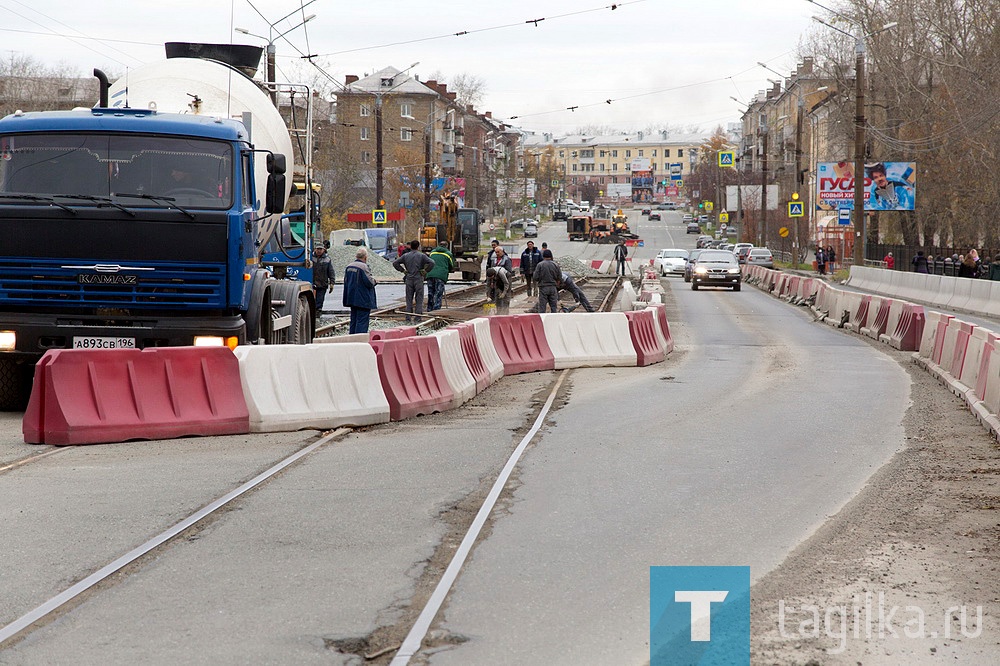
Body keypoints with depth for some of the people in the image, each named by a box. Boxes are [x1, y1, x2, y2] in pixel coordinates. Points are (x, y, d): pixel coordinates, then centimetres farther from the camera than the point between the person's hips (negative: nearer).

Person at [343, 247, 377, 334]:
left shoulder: (349, 266, 8)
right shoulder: (364, 267, -17)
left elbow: (346, 281, 16)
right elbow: (369, 282, -20)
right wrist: (374, 281, 2)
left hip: (351, 298, 8)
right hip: (363, 300, -8)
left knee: (353, 320, 15)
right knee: (362, 320, -5)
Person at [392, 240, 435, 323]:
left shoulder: (406, 256, 7)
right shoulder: (421, 255, -3)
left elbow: (395, 263, 5)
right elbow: (431, 262, -16)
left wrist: (403, 270, 7)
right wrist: (425, 270, -5)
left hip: (409, 279, 3)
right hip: (418, 279, -3)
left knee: (409, 300, 8)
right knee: (419, 300, 2)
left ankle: (408, 319, 6)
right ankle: (417, 319, -1)